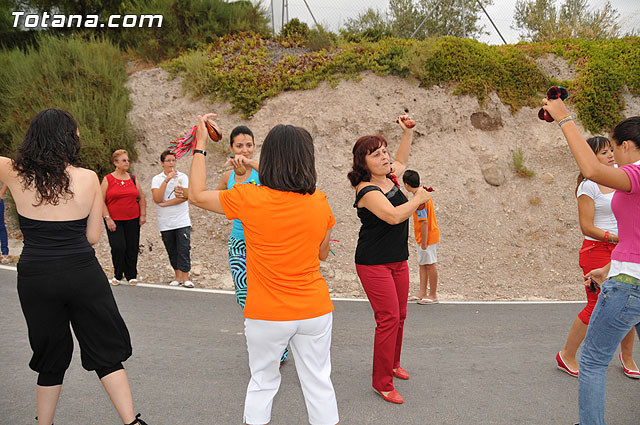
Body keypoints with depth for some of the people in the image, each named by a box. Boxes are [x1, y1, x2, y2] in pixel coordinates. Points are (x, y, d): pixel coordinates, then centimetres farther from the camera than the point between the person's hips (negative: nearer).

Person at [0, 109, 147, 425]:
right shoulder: (88, 178, -7)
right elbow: (93, 237, -2)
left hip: (35, 277, 2)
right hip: (82, 274, -1)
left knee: (50, 359, 19)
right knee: (107, 353, 10)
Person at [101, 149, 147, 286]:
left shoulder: (133, 178, 9)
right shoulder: (108, 179, -1)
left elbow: (142, 198, 15)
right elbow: (101, 201, -3)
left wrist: (143, 215, 7)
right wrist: (108, 218, -10)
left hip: (132, 220, 3)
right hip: (114, 220, -3)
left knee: (132, 248, 3)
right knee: (118, 247, -9)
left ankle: (131, 276, 18)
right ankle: (117, 275, 12)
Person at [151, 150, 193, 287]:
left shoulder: (183, 177, 3)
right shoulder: (157, 179, 3)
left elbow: (184, 197, -10)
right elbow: (157, 199, -12)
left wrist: (164, 204, -11)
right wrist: (166, 180, -19)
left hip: (182, 221, -1)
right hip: (165, 223, 1)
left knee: (184, 249, -5)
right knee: (172, 251, 8)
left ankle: (185, 277, 1)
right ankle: (178, 276, 18)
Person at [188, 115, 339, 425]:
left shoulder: (249, 199, -14)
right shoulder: (320, 203, -7)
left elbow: (197, 195, 1)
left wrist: (200, 143, 8)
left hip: (267, 315, -1)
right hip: (315, 310, 2)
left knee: (262, 382, 18)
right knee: (318, 382, 16)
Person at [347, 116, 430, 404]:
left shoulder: (389, 177, 6)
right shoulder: (367, 190, -19)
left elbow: (402, 161, 30)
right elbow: (394, 216, -32)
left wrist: (407, 132, 19)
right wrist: (419, 198, -17)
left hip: (398, 261, 9)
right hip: (373, 264, -8)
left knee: (399, 316, 16)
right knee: (388, 319, -9)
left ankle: (393, 364, 36)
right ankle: (381, 383, 4)